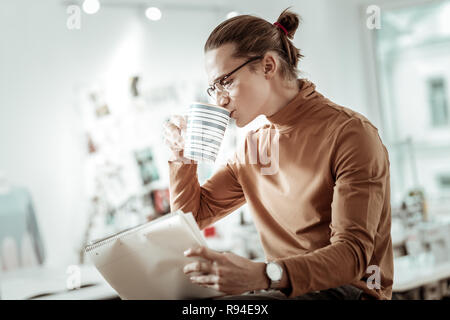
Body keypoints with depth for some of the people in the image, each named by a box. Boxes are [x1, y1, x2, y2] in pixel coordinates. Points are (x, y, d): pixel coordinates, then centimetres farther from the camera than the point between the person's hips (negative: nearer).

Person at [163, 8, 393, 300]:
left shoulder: (350, 133, -13)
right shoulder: (253, 147, 11)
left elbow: (353, 253, -22)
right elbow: (193, 214, 20)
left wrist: (263, 275, -37)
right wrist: (182, 156, 2)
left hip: (348, 290, -6)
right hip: (281, 287, 7)